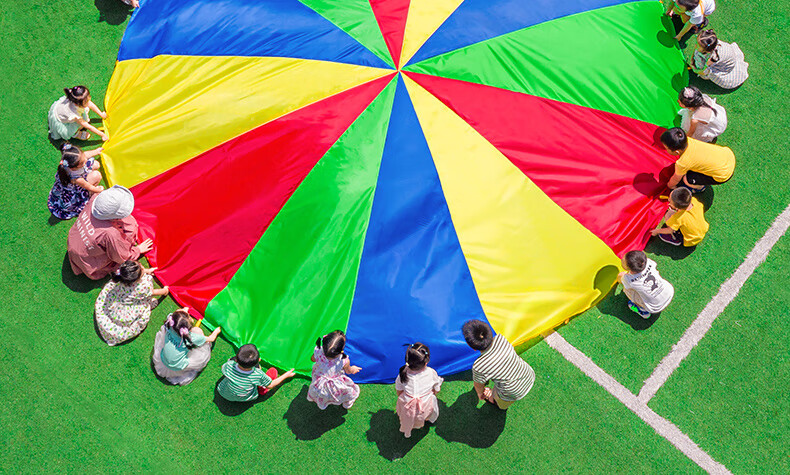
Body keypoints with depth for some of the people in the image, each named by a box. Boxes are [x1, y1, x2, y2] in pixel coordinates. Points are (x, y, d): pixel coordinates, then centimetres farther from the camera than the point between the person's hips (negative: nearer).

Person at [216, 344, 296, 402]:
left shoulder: (229, 365, -35)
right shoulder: (258, 375, -37)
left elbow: (223, 368, -7)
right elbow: (270, 385, -15)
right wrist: (286, 375, -2)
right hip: (245, 399, -2)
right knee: (273, 371, 1)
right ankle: (261, 392, 23)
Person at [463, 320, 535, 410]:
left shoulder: (478, 367, -34)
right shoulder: (500, 338, -23)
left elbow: (479, 386, -10)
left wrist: (480, 394, 16)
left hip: (514, 394, -3)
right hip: (530, 376, 3)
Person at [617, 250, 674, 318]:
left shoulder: (628, 280, -28)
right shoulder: (648, 262, -20)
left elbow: (619, 279, -1)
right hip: (670, 294, 4)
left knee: (626, 287, 1)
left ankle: (643, 311, 15)